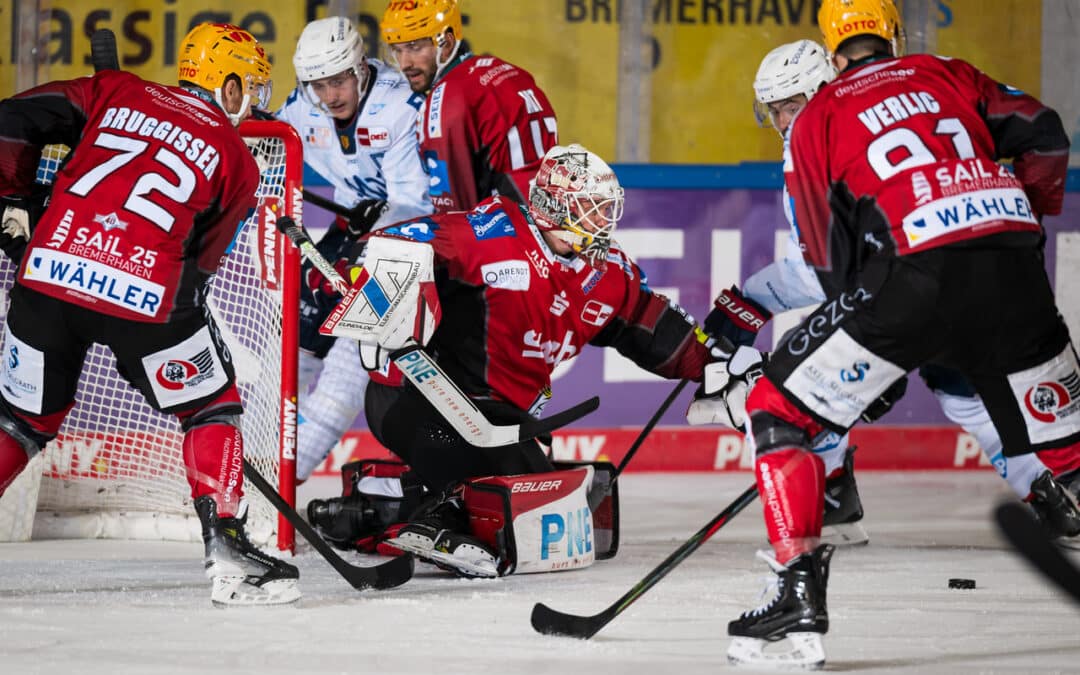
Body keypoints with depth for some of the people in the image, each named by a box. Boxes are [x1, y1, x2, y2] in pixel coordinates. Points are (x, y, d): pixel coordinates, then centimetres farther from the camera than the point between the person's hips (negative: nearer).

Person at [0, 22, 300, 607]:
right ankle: (226, 550, 8)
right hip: (145, 293, -3)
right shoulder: (235, 159, 15)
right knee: (211, 408, 18)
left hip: (50, 271, 3)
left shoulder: (114, 93, 19)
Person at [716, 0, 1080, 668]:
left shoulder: (817, 119, 19)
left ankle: (800, 591, -5)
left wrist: (878, 363, 29)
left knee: (779, 412, 8)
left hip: (914, 273, -3)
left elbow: (831, 259, 19)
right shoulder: (945, 74, 25)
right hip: (1013, 266, 3)